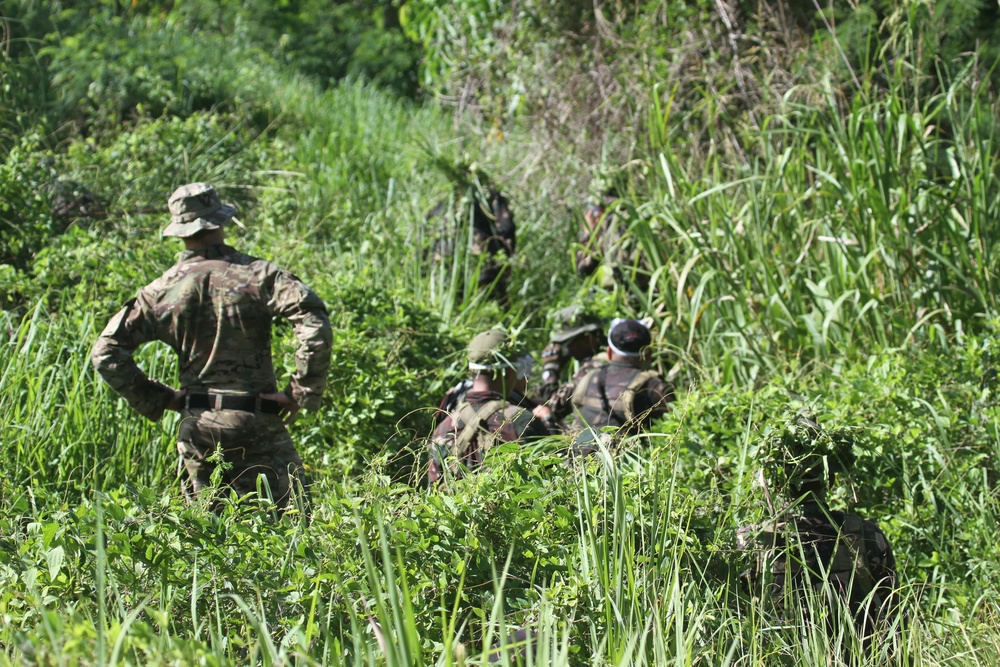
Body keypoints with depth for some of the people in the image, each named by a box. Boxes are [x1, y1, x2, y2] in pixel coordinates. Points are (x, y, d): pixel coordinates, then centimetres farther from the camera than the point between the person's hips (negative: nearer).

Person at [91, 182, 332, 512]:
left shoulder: (162, 290, 2)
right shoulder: (256, 274, -7)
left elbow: (107, 352, 1)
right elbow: (314, 323, -19)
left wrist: (155, 399, 8)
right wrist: (302, 392, -10)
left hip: (196, 425, 3)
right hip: (256, 423, -3)